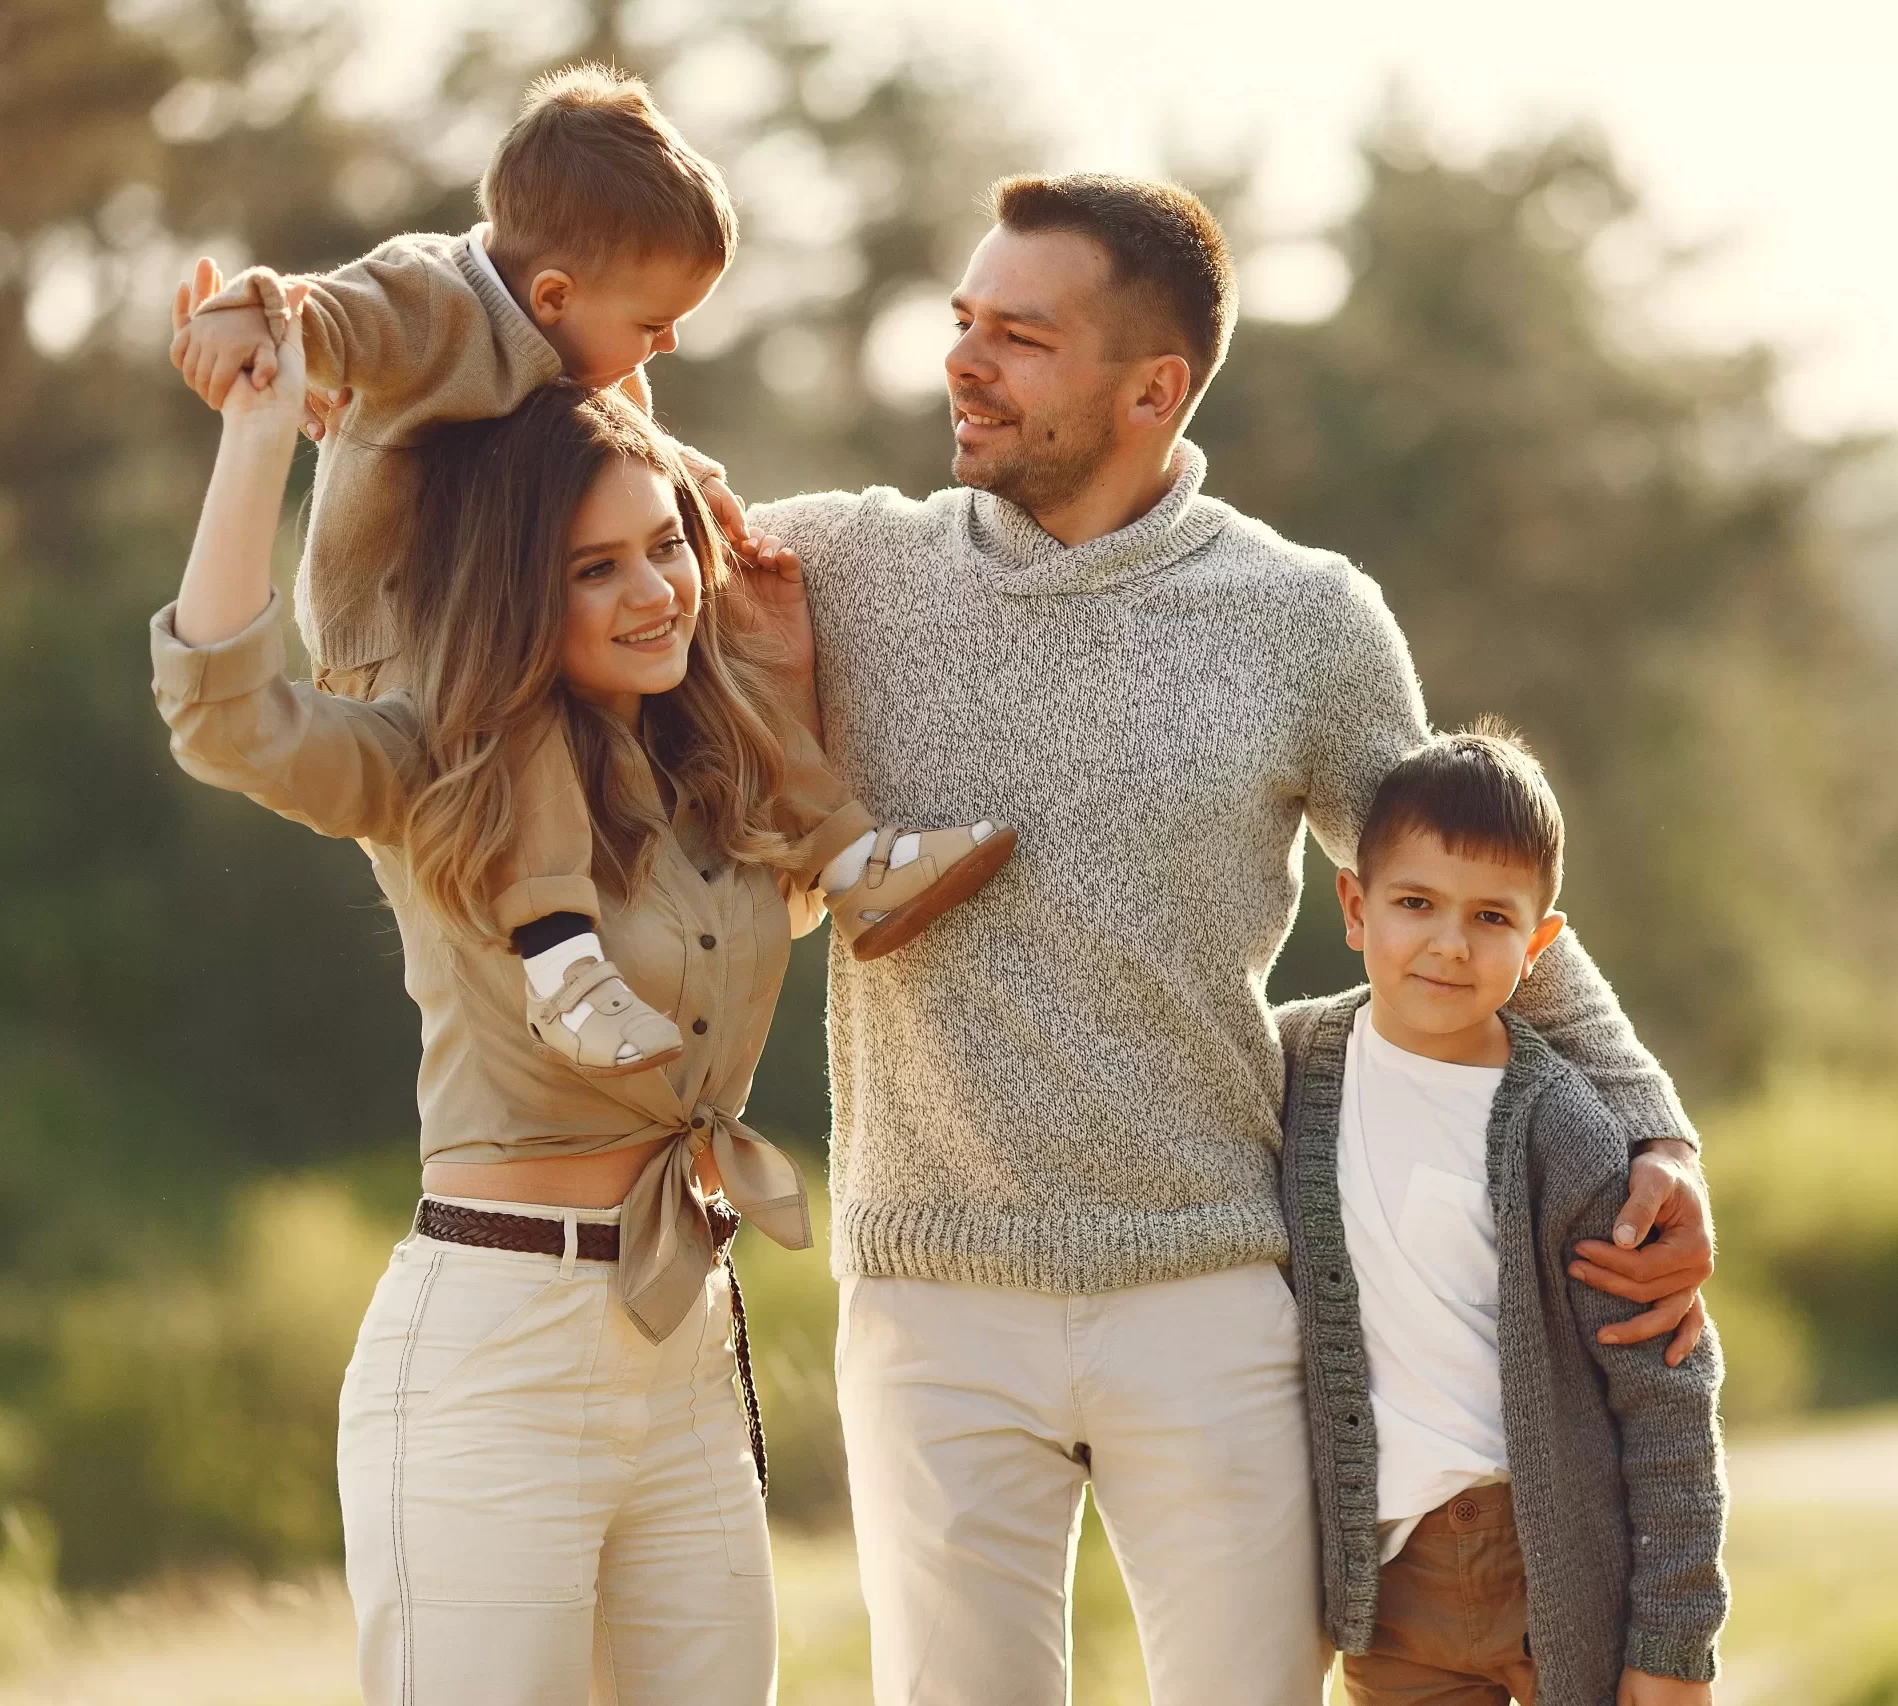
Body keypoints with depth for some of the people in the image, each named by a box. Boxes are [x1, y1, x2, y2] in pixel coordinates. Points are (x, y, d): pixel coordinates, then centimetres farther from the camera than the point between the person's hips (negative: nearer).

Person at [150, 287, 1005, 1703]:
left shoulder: (733, 774, 9)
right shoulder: (433, 780, -7)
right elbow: (224, 715, -23)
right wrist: (261, 433, -22)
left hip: (691, 1359, 6)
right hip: (488, 1357, -6)